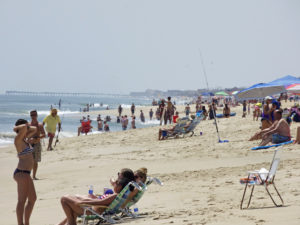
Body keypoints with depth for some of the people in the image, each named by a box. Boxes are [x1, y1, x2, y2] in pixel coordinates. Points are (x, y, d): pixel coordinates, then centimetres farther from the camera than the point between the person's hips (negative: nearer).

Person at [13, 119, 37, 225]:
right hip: (21, 173, -10)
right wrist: (16, 128, -10)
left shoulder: (26, 140, 15)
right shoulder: (18, 140, -11)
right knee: (22, 200, -11)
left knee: (32, 199, 18)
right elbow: (24, 127, -29)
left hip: (26, 173, 10)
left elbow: (34, 129, 29)